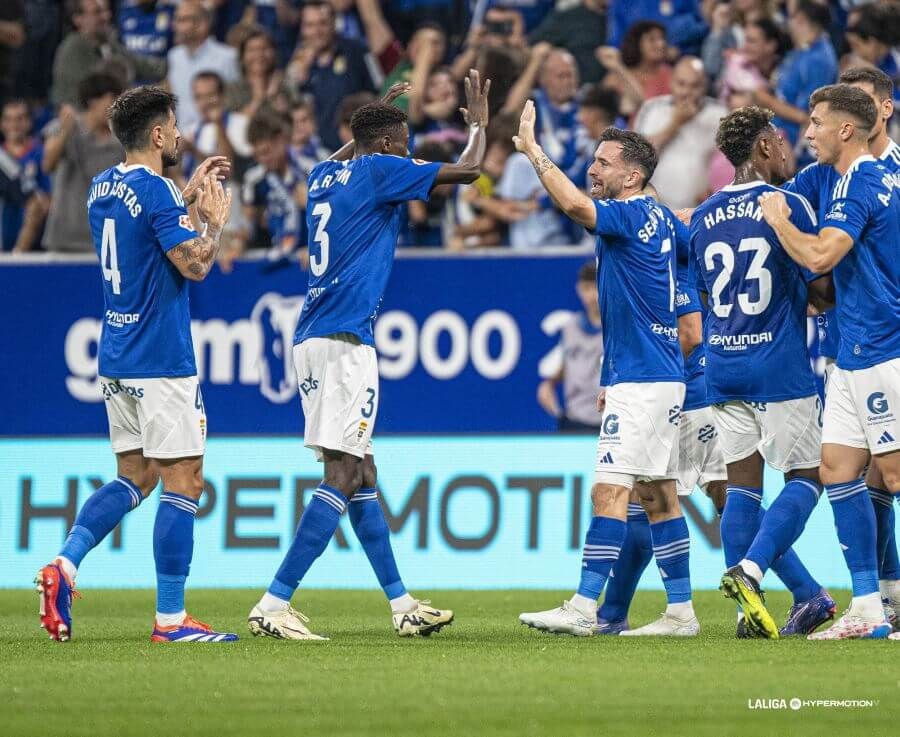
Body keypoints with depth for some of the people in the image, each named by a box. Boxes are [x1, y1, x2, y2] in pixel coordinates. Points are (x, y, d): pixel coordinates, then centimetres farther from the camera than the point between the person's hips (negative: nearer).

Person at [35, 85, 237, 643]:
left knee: (134, 478, 15)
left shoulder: (103, 188, 12)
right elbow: (195, 264, -19)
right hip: (161, 361, -9)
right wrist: (214, 219, -3)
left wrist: (188, 198, 29)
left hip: (117, 360, 9)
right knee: (184, 482, -3)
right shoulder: (156, 192, -15)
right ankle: (170, 618, -4)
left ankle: (65, 564, -3)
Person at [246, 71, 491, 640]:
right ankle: (273, 605, -21)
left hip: (312, 338, 10)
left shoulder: (325, 176, 17)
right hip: (345, 341, -10)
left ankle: (402, 606, 18)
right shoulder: (378, 172, -6)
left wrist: (374, 118, 50)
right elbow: (467, 171, -4)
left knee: (362, 474, 13)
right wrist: (479, 122, 14)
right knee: (344, 476, -12)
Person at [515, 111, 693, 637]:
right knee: (660, 495, 12)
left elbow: (574, 204, -32)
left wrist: (531, 148, -26)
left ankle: (584, 608, -17)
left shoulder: (631, 215, -14)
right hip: (664, 377, 10)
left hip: (640, 379, -10)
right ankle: (681, 609, 13)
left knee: (610, 490, -13)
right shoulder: (660, 218, 14)